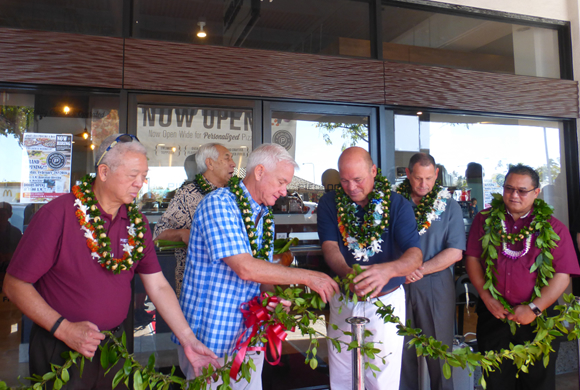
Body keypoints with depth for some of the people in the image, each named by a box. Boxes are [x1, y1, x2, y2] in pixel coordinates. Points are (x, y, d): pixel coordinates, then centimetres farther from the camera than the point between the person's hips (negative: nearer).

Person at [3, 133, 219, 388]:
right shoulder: (57, 215, -18)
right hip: (61, 352, -4)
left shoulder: (137, 222, -1)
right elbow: (15, 284, -14)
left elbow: (158, 286, -1)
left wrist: (188, 339, -5)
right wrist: (64, 329, -21)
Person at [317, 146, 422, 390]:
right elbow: (329, 246, -15)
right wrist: (348, 273, -38)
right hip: (343, 301, 2)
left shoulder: (398, 205, -10)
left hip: (386, 301, -1)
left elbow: (415, 256, -20)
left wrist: (387, 270, -43)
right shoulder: (329, 203, -5)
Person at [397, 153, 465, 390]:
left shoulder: (449, 206, 1)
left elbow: (455, 252, -5)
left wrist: (420, 270, -13)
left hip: (435, 285, -1)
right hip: (398, 285, 1)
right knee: (402, 350, 10)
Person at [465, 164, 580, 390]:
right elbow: (472, 257, 2)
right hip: (493, 314, 1)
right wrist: (486, 296, -7)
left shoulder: (552, 227, -1)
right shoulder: (485, 219, 3)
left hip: (538, 319, 0)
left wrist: (534, 308, -13)